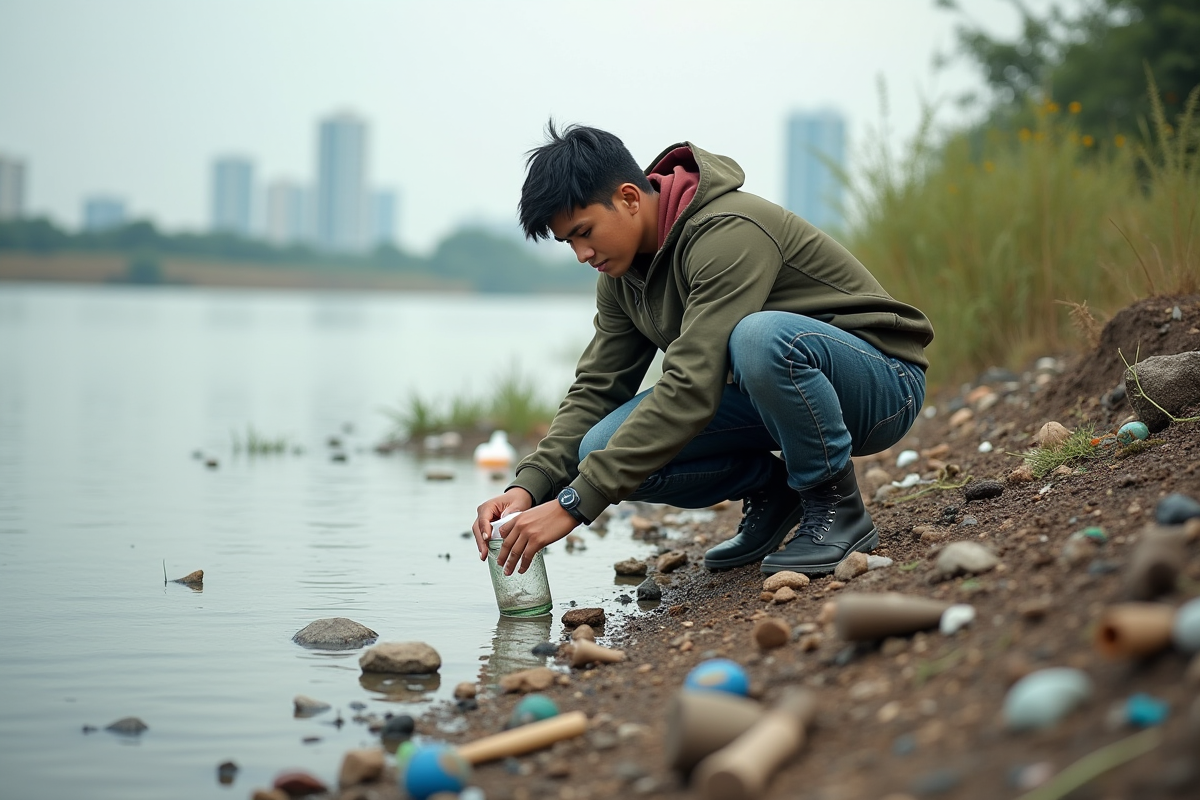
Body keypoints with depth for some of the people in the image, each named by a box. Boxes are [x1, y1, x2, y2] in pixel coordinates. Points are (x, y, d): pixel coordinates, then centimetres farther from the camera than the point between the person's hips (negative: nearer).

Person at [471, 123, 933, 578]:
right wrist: (529, 487, -15)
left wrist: (574, 505, -37)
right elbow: (595, 390, 3)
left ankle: (836, 507, -17)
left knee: (761, 336, -41)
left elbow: (690, 389, -35)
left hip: (880, 384, -7)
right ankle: (769, 491, 6)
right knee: (607, 447, -17)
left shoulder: (729, 232, -27)